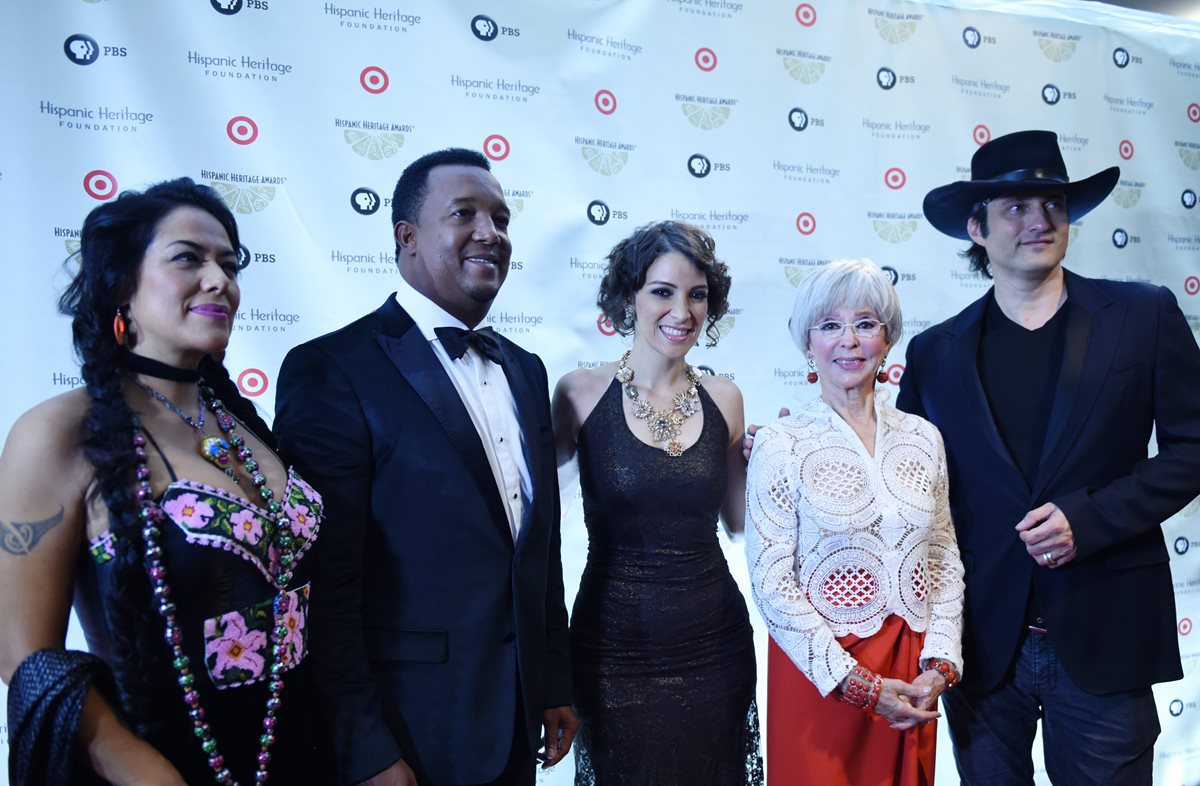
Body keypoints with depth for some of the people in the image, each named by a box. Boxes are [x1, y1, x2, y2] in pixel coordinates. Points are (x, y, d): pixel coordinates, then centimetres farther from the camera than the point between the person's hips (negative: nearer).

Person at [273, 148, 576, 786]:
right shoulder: (331, 370, -15)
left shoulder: (525, 371, 7)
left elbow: (542, 544, 10)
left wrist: (555, 683, 11)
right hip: (404, 732, -6)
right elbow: (325, 582, -16)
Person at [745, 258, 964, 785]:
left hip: (915, 681, 4)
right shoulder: (779, 444, -10)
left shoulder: (922, 438, 3)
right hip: (819, 676, -3)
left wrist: (940, 665, -5)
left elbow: (946, 561, 7)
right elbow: (771, 582, -12)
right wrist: (862, 685, -14)